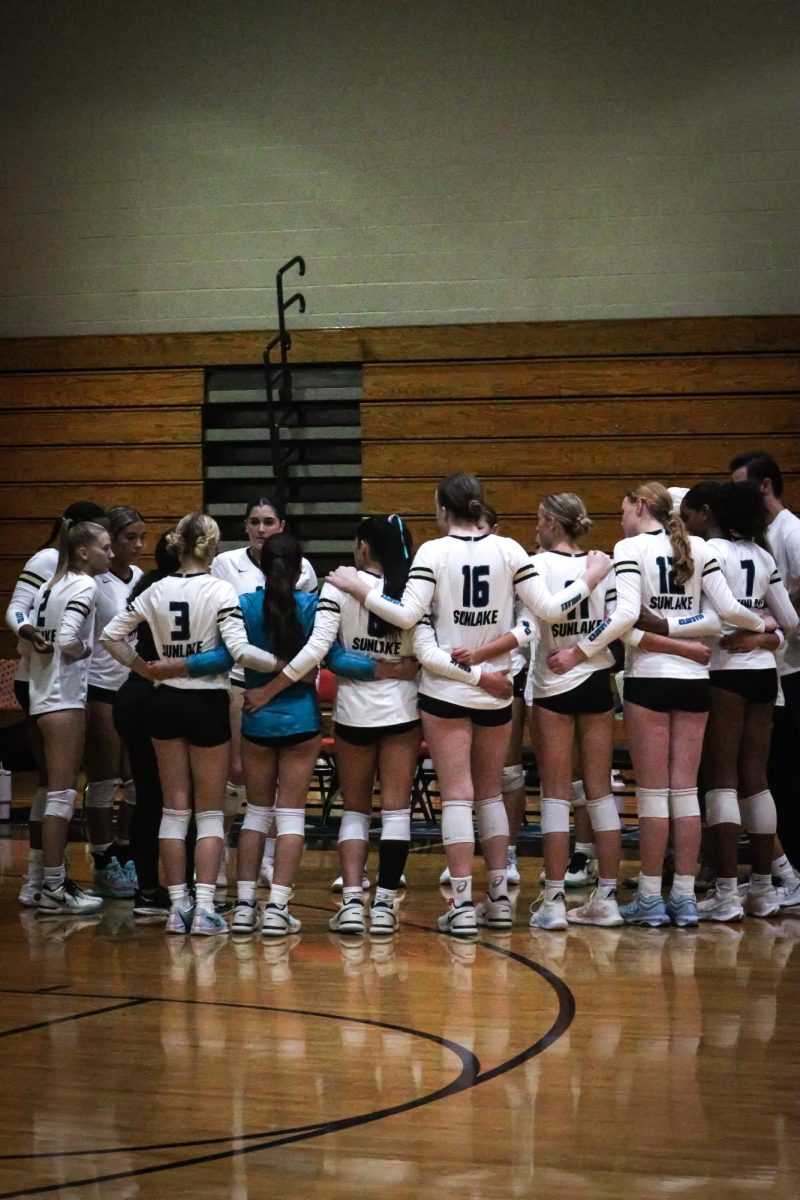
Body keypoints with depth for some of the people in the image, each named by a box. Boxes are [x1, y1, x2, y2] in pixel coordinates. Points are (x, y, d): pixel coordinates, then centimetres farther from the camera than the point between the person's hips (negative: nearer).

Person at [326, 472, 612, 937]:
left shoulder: (433, 551, -8)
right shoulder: (509, 550, -2)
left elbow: (408, 615, -16)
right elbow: (548, 608, -4)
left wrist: (361, 589, -6)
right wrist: (589, 581, 11)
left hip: (445, 689, -3)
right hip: (496, 689, 3)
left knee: (457, 794, -1)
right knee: (491, 792, 15)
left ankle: (463, 906, -5)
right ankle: (499, 899, 16)